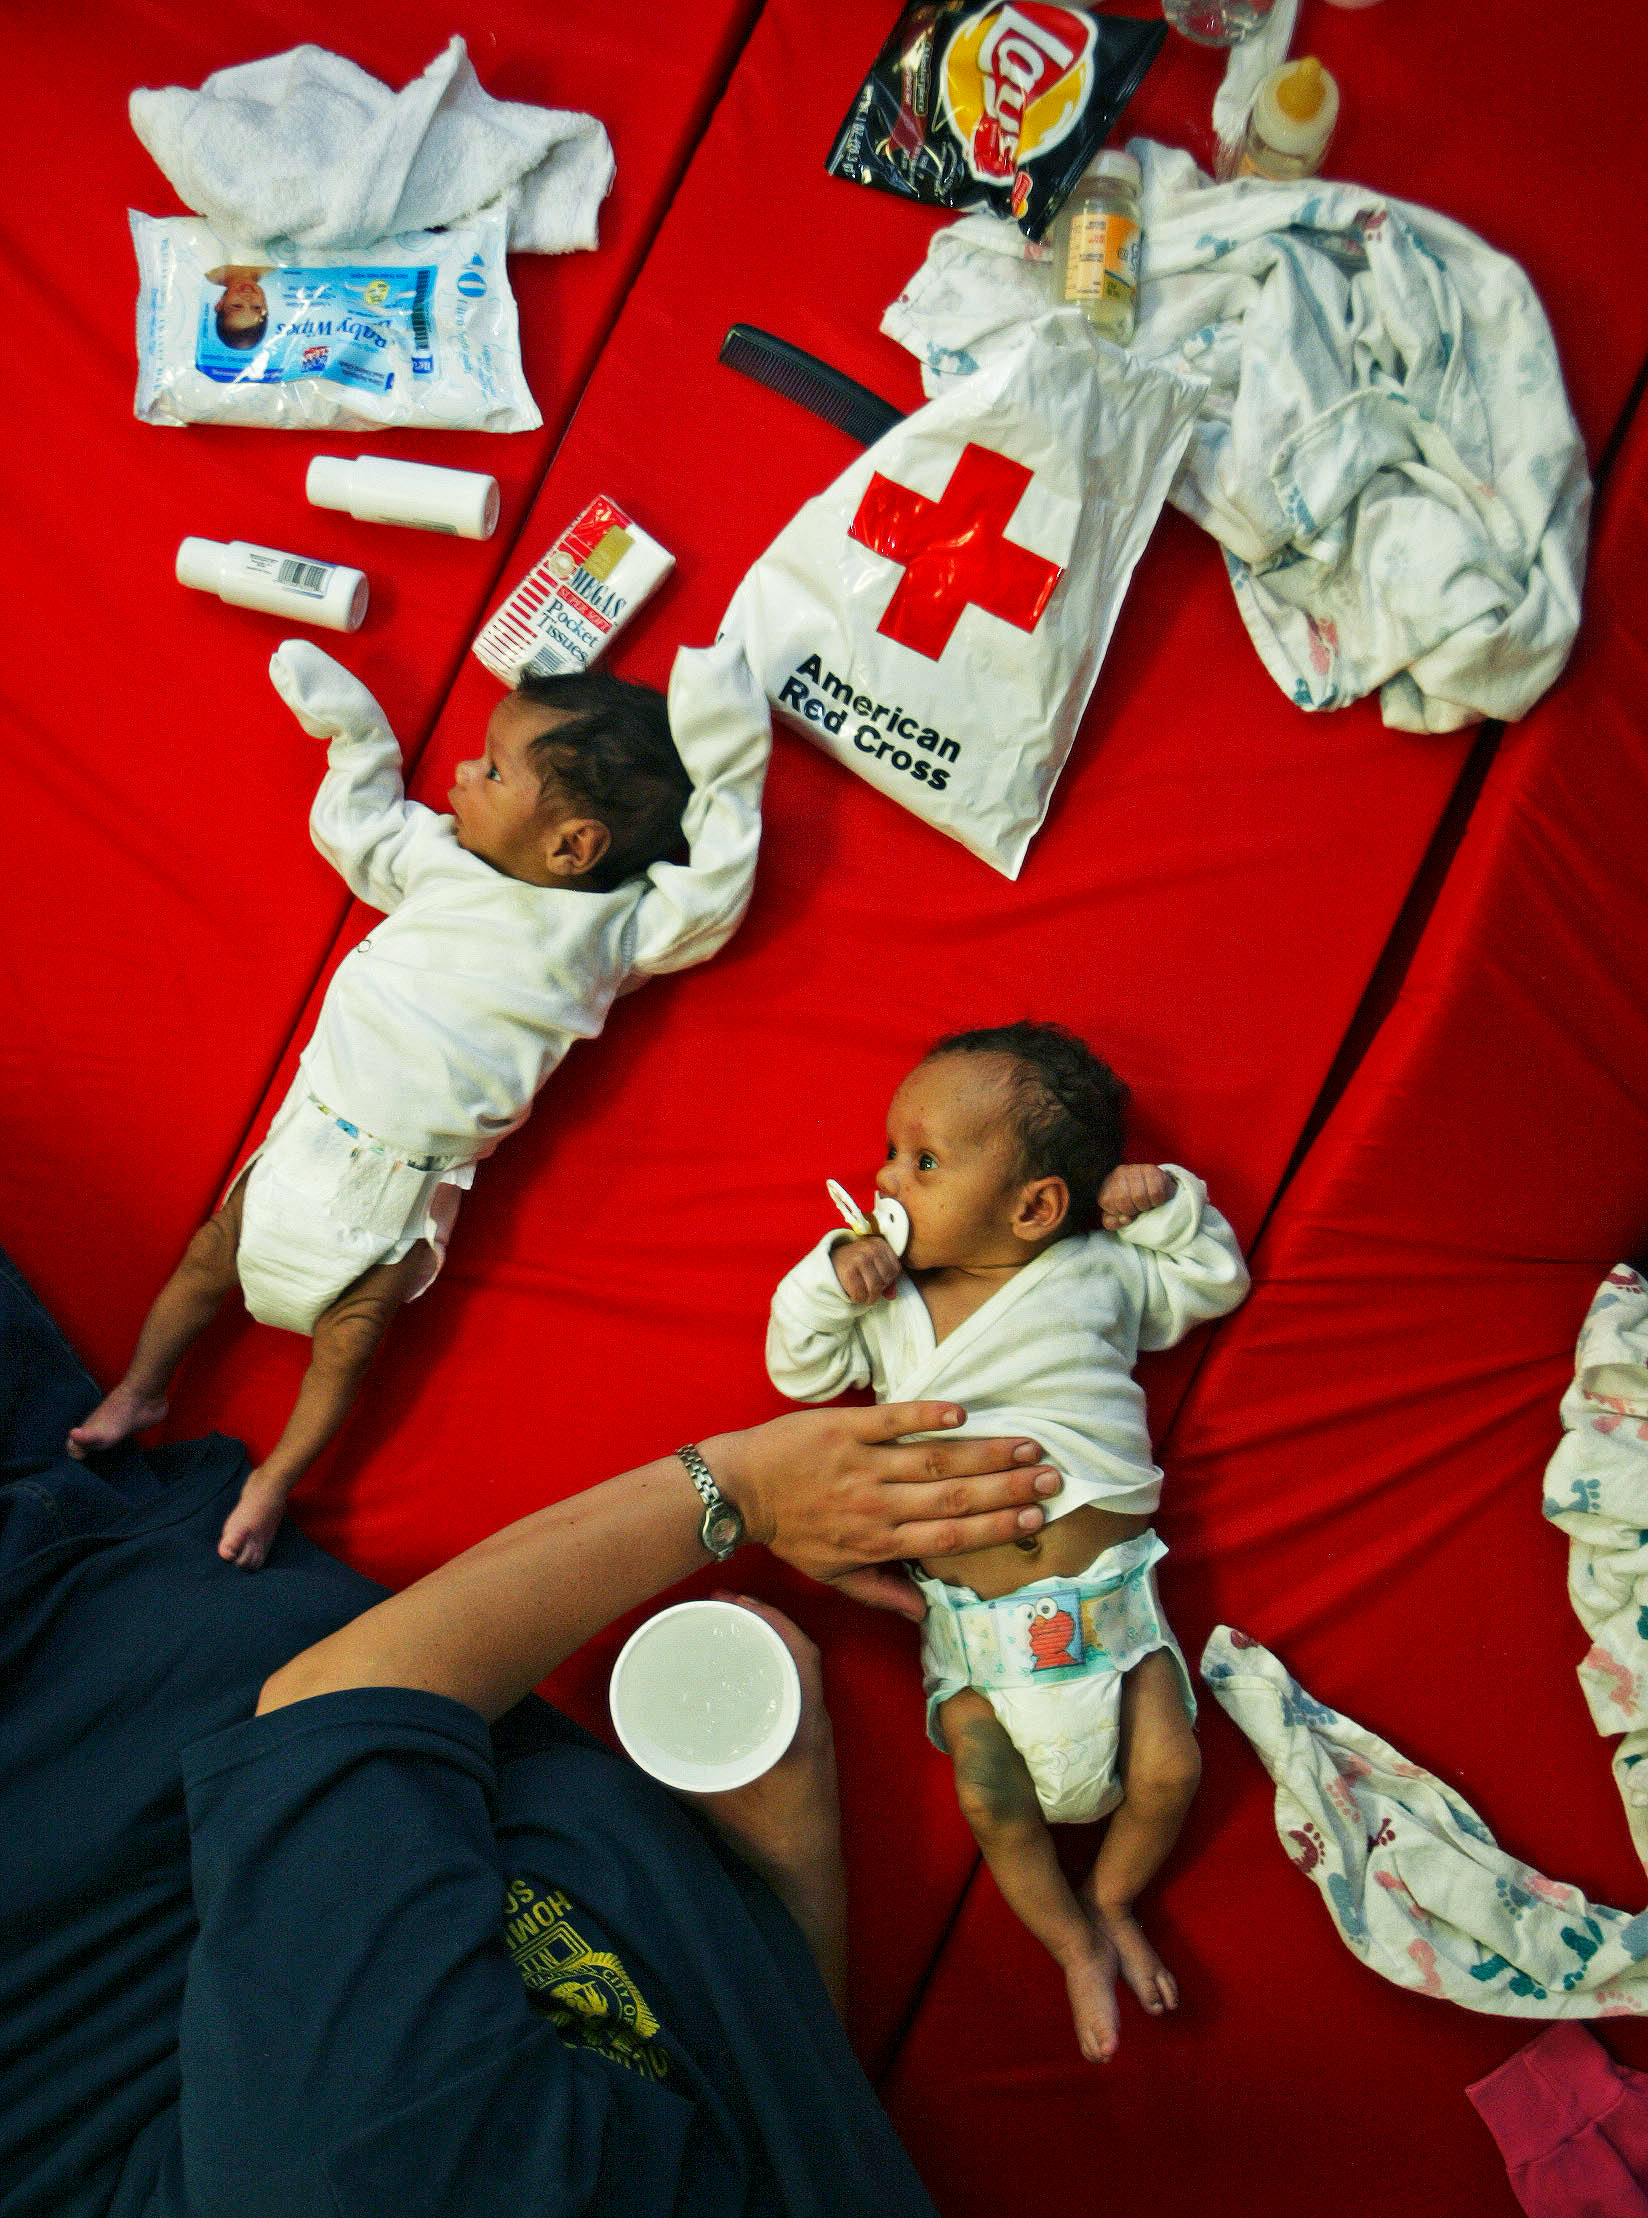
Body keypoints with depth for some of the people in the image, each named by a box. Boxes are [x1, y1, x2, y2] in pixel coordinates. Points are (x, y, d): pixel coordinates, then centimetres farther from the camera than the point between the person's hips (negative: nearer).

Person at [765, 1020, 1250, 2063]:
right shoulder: (887, 1301, 7)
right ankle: (1078, 1944, 16)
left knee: (1169, 1771, -8)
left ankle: (1112, 1899, 22)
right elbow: (798, 1367, 8)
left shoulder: (1100, 1270, 4)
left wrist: (1168, 1201, -1)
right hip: (971, 1619, 1)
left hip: (1107, 1593, 0)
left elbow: (1215, 1280, 17)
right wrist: (831, 1275, -8)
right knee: (993, 1802, -9)